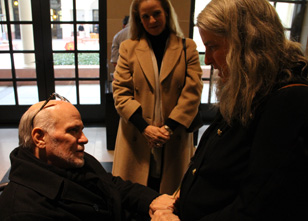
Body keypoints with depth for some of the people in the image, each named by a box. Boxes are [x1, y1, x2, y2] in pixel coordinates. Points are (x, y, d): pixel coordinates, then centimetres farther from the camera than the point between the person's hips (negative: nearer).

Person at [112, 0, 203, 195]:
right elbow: (120, 93, -1)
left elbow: (192, 92, -2)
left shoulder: (188, 47, 4)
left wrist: (169, 127, -13)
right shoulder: (128, 48, 5)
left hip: (175, 139, 0)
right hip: (137, 139, 1)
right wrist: (145, 127, -12)